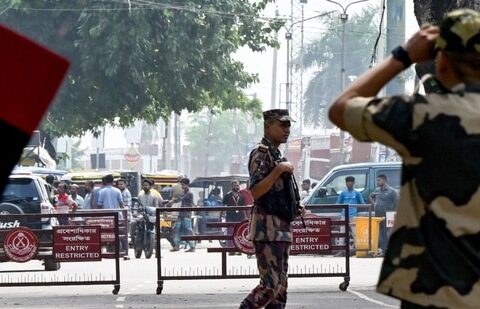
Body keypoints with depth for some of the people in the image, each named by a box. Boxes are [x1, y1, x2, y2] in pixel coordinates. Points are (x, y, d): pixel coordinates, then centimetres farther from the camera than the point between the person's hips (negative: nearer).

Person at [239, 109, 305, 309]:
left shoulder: (276, 154, 19)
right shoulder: (261, 153, -10)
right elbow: (255, 191, -21)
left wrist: (295, 207, 14)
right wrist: (279, 170, -22)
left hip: (281, 230, 10)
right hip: (268, 229, -10)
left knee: (280, 286, 8)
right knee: (271, 285, -14)